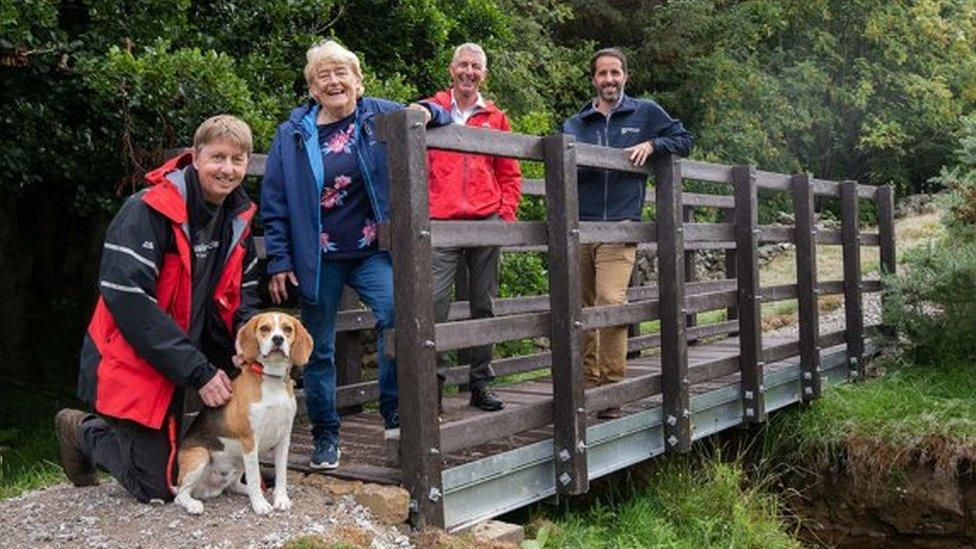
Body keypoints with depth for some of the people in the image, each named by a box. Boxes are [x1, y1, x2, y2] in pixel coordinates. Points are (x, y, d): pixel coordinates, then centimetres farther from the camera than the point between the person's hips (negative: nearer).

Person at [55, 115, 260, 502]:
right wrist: (198, 372, -28)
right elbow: (127, 300, -28)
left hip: (182, 361, 6)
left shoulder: (238, 219, 1)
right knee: (158, 487, 1)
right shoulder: (148, 212, -22)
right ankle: (82, 432, 27)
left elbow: (242, 297, 8)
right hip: (134, 364, -6)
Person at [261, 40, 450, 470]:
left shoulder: (381, 116, 3)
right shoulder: (292, 134, 3)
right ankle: (325, 435, 24)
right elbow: (274, 203, 4)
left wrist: (428, 112, -10)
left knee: (395, 314, -26)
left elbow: (442, 118, 14)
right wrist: (279, 261, -1)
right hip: (318, 259, 1)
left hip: (372, 252, -1)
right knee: (319, 350, 8)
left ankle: (396, 412, -10)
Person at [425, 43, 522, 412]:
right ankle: (432, 383, 1)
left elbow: (510, 174, 18)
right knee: (434, 305, -11)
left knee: (484, 304, 6)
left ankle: (481, 383, 15)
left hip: (487, 222, 3)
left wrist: (506, 214, 6)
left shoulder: (496, 118, 17)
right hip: (441, 223, -2)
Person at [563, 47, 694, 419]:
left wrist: (651, 144, 2)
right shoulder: (575, 124, 16)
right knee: (581, 307, 4)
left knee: (611, 300, -18)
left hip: (620, 224, -3)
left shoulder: (645, 113, 13)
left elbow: (684, 139, 19)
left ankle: (612, 385, -9)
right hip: (580, 225, 3)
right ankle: (588, 381, 16)